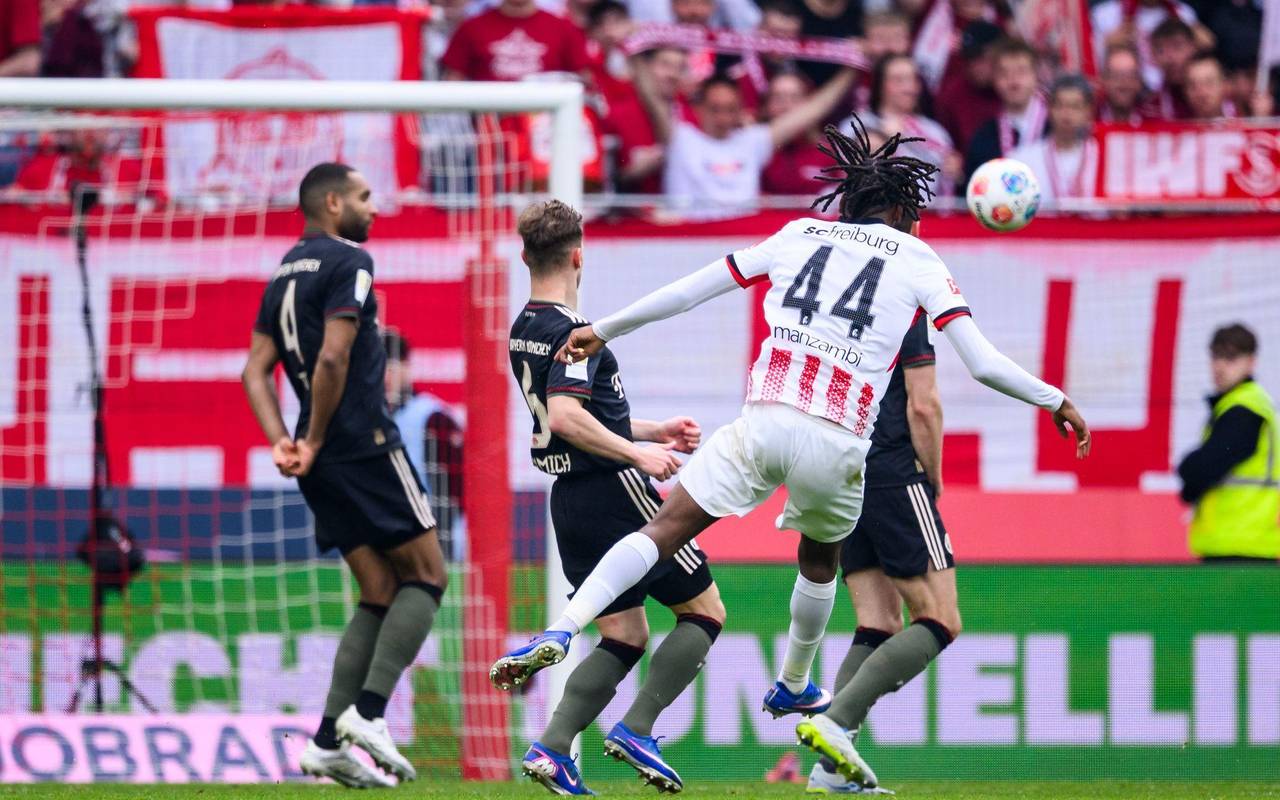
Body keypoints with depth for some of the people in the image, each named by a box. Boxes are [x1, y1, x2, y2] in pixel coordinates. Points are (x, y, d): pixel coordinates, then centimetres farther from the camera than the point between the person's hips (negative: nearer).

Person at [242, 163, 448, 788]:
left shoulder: (283, 274, 17)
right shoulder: (348, 262, -9)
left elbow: (257, 370, 12)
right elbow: (333, 357, -20)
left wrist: (281, 441, 1)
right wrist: (315, 440, -11)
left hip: (324, 465, 8)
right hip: (365, 448, -8)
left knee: (380, 596, 11)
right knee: (426, 576, 1)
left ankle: (328, 744, 2)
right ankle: (368, 711, -12)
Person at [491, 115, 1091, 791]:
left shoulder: (800, 235, 18)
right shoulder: (919, 262, 13)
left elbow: (689, 291, 19)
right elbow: (983, 364, 6)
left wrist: (602, 330, 28)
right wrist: (1055, 401, 19)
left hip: (765, 420, 0)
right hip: (840, 443, 0)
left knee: (666, 529, -1)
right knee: (820, 560, 28)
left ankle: (563, 630, -20)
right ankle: (794, 688, 43)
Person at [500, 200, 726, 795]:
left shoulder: (524, 331, 13)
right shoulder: (571, 332, -16)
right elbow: (565, 417, -29)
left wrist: (655, 431, 25)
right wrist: (638, 453, -23)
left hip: (571, 500, 9)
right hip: (614, 494, -9)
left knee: (623, 638, 12)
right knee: (704, 610, 4)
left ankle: (551, 748, -3)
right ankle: (636, 730, -6)